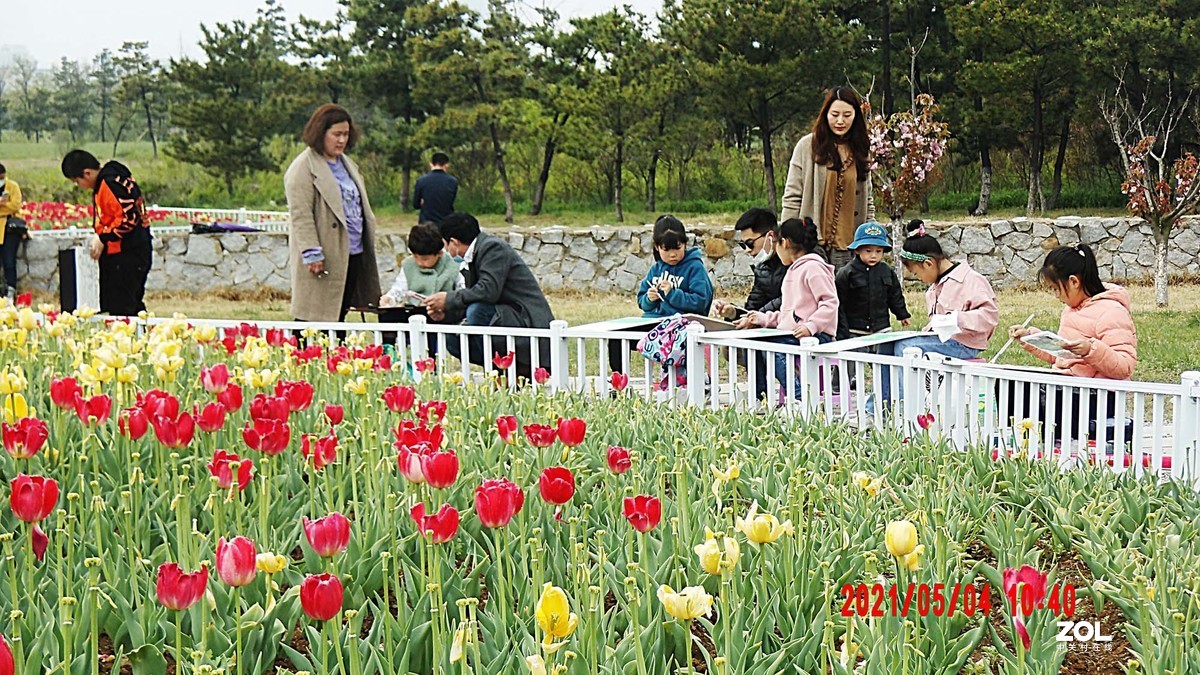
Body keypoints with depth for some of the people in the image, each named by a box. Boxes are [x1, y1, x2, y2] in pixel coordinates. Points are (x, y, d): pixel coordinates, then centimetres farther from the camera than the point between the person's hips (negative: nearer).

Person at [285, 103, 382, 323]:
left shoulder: (348, 165, 18)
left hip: (353, 255, 8)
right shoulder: (303, 168, -8)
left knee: (339, 316, 9)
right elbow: (300, 216, -14)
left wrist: (368, 245, 20)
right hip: (325, 259, -8)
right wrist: (312, 253, -20)